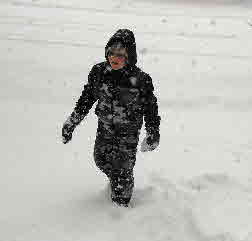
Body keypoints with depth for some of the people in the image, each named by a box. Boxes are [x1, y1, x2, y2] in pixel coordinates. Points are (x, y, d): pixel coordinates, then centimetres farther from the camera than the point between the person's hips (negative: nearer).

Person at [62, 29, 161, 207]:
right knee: (101, 159, 21)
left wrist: (153, 134, -5)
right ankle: (115, 180, 53)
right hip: (105, 127, 4)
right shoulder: (99, 71, -11)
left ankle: (122, 204, 27)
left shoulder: (141, 80, -21)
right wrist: (72, 121, 3)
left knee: (123, 170, 2)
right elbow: (87, 97, 2)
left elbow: (150, 107, -8)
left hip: (129, 132, -4)